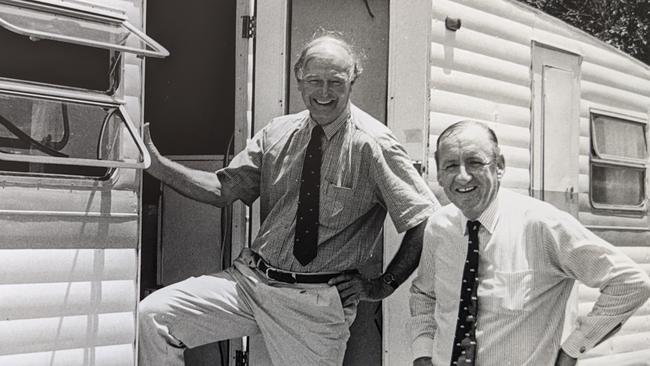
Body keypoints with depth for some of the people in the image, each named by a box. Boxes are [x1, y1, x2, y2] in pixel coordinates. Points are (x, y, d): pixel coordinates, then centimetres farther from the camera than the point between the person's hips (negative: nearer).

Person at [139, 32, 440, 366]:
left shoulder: (372, 144, -8)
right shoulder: (277, 133, 6)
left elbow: (427, 220, -8)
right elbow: (224, 189, 5)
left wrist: (383, 286, -7)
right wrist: (157, 164, -6)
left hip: (319, 303, -3)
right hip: (252, 277, 4)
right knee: (152, 315, -9)